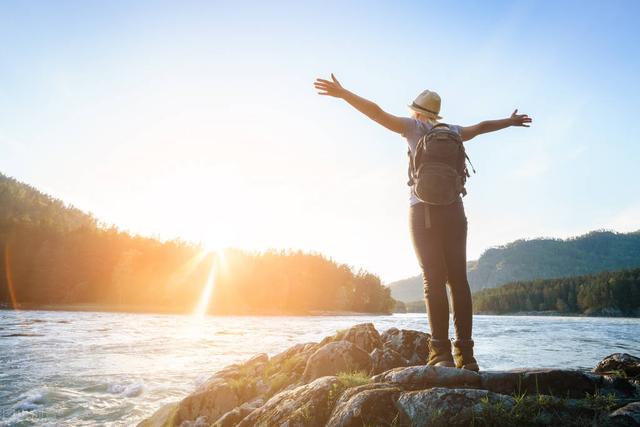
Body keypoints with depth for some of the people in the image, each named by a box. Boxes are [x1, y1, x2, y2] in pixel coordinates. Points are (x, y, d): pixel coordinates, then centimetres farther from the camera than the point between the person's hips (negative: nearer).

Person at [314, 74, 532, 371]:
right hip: (454, 210, 4)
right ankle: (466, 353, -4)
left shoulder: (414, 126, 6)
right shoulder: (453, 132, 18)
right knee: (458, 279, 0)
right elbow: (482, 126, 35)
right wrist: (510, 121, 53)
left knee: (434, 280, -8)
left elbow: (377, 113, -6)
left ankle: (442, 352, -14)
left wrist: (342, 93, -6)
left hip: (424, 210, -4)